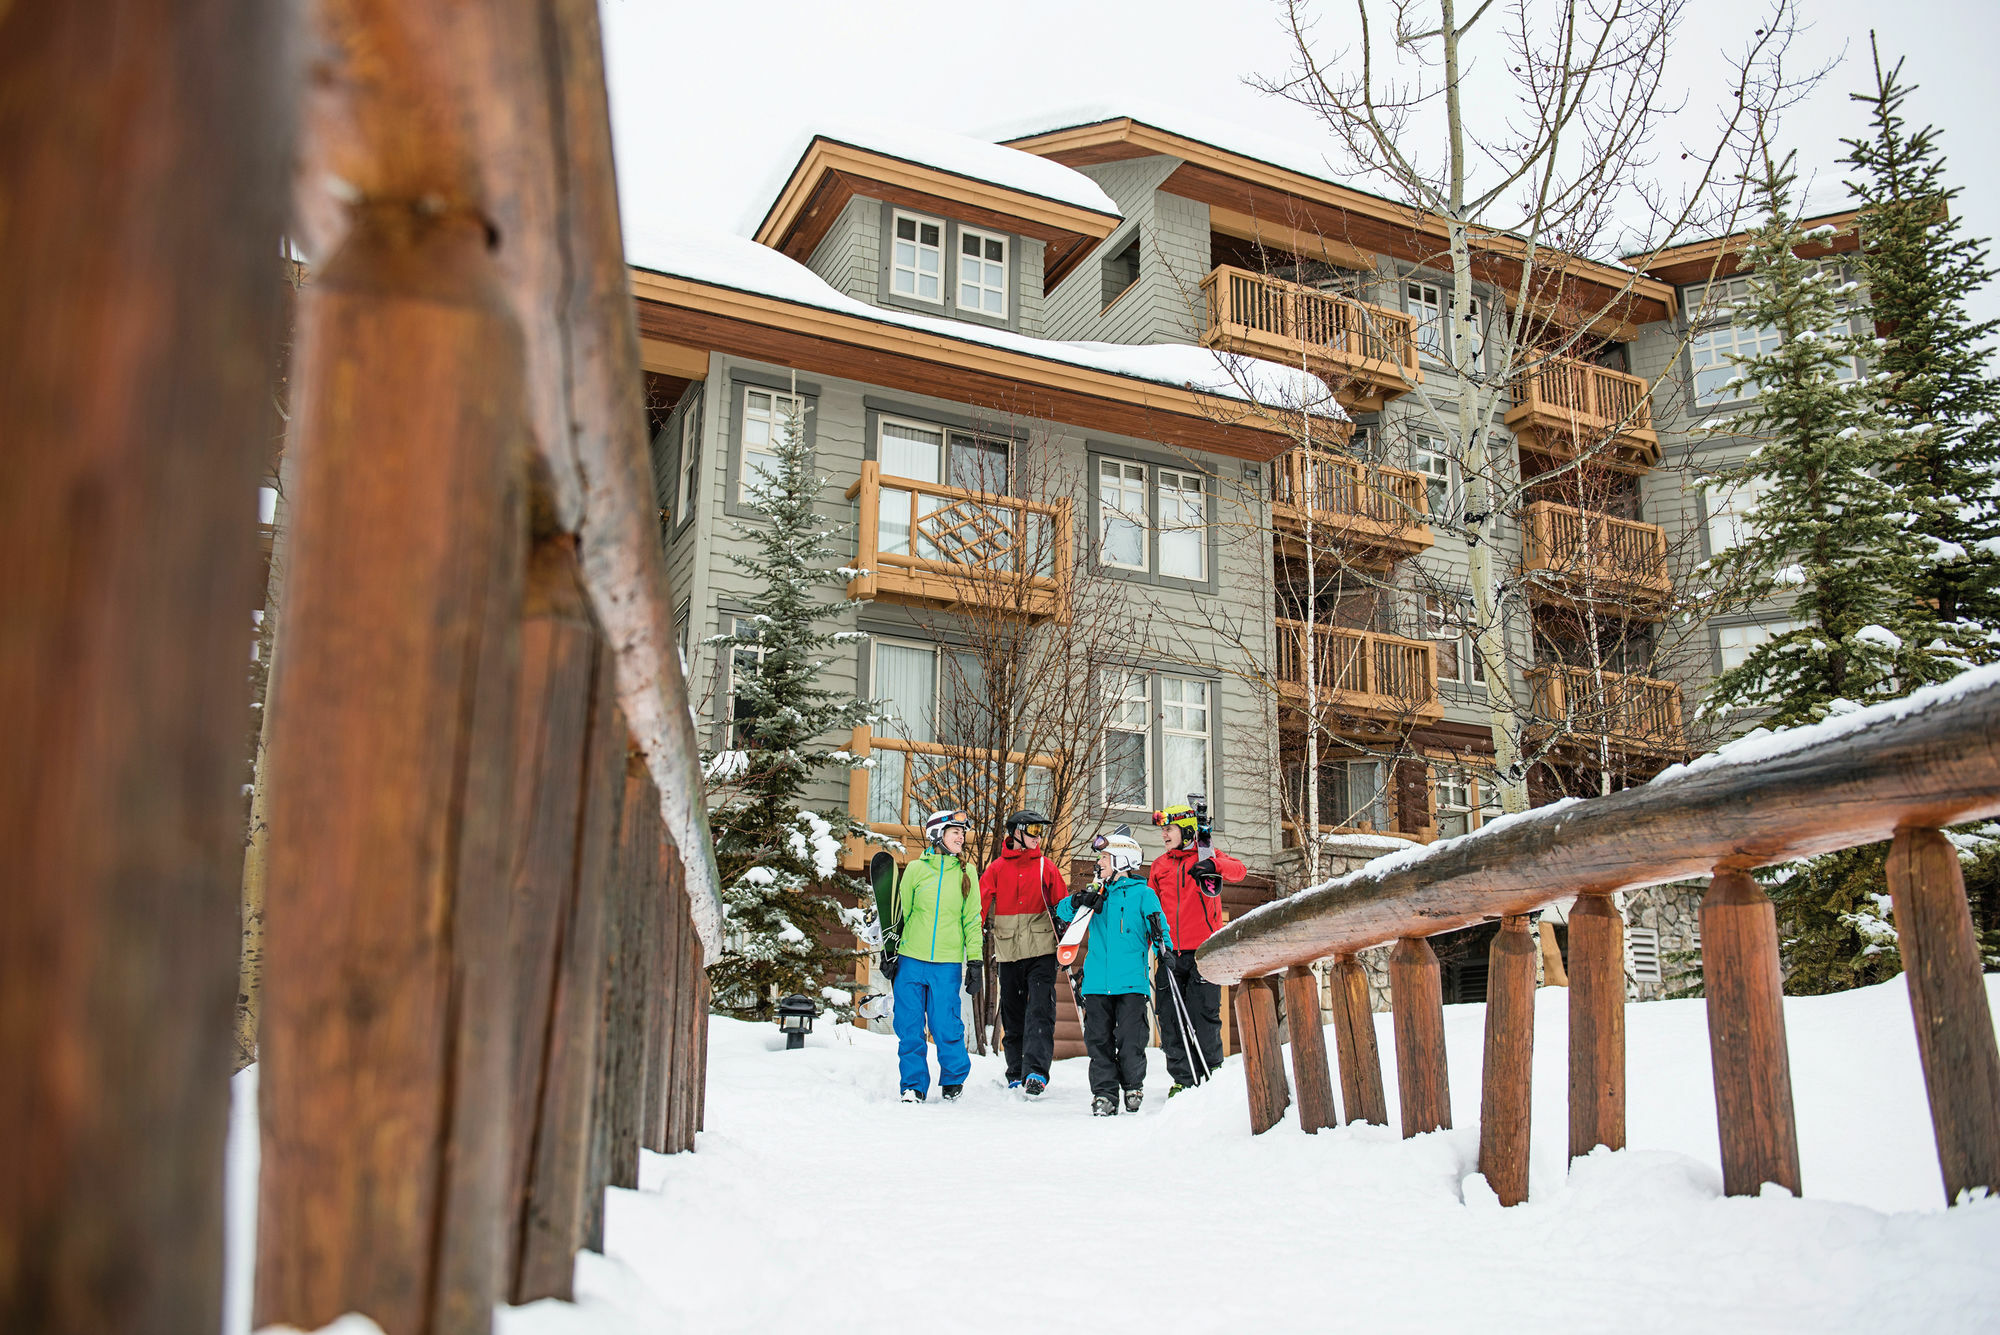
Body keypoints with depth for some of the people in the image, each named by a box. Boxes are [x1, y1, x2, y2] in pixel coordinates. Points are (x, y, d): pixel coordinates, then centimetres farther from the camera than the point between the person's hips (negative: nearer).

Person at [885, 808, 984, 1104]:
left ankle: (953, 1080, 21)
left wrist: (975, 961, 4)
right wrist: (889, 953, 7)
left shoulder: (967, 872, 8)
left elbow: (972, 918, 10)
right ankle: (914, 1086, 16)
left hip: (947, 964, 0)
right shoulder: (916, 869, 5)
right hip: (911, 959, 0)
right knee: (909, 1027, 2)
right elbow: (900, 911, 10)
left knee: (946, 1027, -2)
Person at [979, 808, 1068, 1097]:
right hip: (1009, 952, 1)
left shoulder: (1046, 866, 7)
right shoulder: (997, 868, 6)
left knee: (1040, 1011, -12)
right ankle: (1016, 1073, 19)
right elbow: (980, 906, 5)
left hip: (1042, 952, -1)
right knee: (1012, 1016, 9)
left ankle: (1036, 1073, -16)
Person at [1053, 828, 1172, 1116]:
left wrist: (1165, 947, -23)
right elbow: (1061, 912, 14)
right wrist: (1078, 902, -8)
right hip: (1097, 982, 4)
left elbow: (1158, 924, -3)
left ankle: (1133, 1087, 17)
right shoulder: (1097, 893, 15)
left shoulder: (1142, 893, 2)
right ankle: (1104, 1094, 11)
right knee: (1098, 1039, 3)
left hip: (1130, 982, -4)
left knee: (1130, 1040, -3)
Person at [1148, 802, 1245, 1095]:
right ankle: (1182, 1079, 9)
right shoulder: (1159, 865, 17)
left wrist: (1212, 865, -32)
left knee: (1203, 1013, -5)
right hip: (1170, 953, 4)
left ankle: (1212, 1070, 11)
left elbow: (1238, 871, -13)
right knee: (1171, 1016, 1)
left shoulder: (1207, 857, 5)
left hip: (1203, 950, -4)